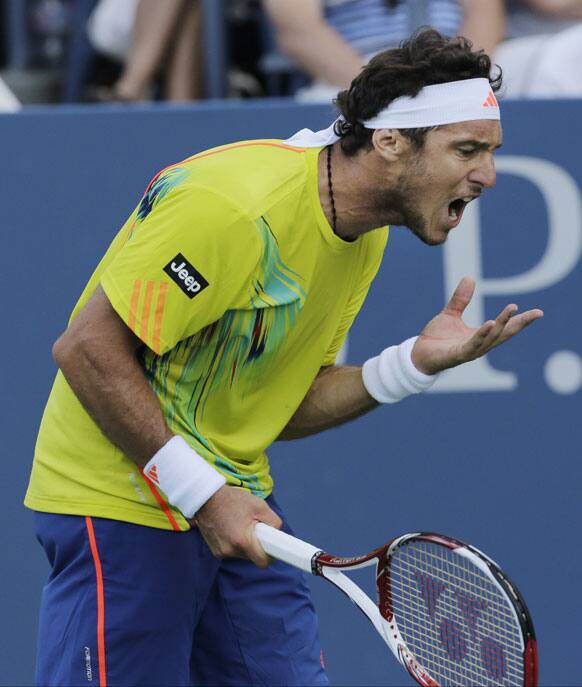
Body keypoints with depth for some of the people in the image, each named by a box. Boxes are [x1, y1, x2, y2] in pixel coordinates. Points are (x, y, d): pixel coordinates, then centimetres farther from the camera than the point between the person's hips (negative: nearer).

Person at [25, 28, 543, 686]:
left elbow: (286, 408, 8)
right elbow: (86, 348, -23)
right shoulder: (237, 205, -24)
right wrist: (200, 493, -24)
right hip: (121, 503, -8)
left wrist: (417, 362, -6)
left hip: (233, 507, 8)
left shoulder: (365, 236, 5)